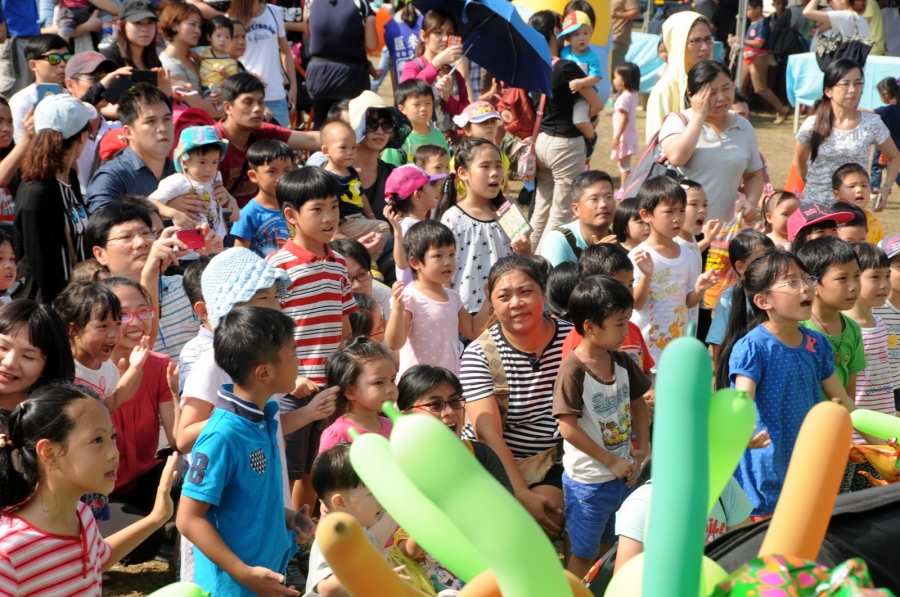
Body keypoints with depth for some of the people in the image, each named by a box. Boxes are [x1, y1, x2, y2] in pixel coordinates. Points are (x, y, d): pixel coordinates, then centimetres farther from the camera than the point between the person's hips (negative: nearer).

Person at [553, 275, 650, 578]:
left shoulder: (622, 362, -2)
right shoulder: (573, 371, -22)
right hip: (588, 481, -7)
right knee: (583, 553, 9)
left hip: (622, 474, 7)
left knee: (611, 548, 22)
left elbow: (638, 403, 12)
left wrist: (642, 448, 2)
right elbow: (568, 428, -22)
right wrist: (612, 462, -17)